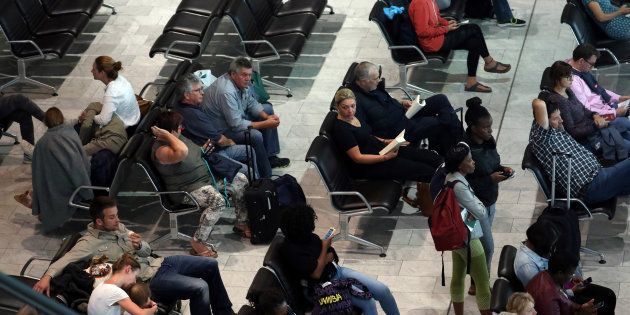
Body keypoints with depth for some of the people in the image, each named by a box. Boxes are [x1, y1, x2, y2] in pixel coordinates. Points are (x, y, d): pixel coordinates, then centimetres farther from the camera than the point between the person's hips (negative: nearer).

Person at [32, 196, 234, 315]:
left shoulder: (118, 227, 9)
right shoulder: (89, 243, -14)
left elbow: (147, 251, 13)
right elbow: (65, 260, -27)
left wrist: (140, 246, -11)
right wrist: (47, 276, -46)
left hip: (157, 263, 9)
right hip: (148, 280, -8)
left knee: (210, 265, 11)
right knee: (200, 288, -27)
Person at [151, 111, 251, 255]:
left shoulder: (177, 137, 6)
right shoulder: (161, 150, -25)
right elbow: (182, 151, -47)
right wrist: (166, 135, -35)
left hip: (206, 177, 10)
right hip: (189, 190, -10)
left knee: (240, 179, 5)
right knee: (217, 200, -36)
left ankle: (241, 223, 17)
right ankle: (197, 242, -25)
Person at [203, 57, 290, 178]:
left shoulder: (240, 81, -6)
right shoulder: (226, 92, -34)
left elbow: (251, 103, 8)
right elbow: (236, 125, -33)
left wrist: (267, 117, -11)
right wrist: (265, 124, -28)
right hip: (222, 129, -11)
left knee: (268, 109, 12)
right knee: (255, 136, -30)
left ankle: (270, 157, 14)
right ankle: (265, 178, -14)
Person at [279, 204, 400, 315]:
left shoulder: (310, 237, -1)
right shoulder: (291, 250, -25)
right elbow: (316, 273, -23)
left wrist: (325, 260, -12)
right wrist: (325, 247, -13)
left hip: (336, 271, 8)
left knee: (382, 290, 0)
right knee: (368, 303, -23)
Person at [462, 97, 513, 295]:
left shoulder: (488, 141, -3)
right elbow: (465, 183, -24)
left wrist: (502, 169, -5)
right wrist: (490, 179, -26)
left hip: (490, 200, 7)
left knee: (479, 243, 19)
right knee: (487, 246, 0)